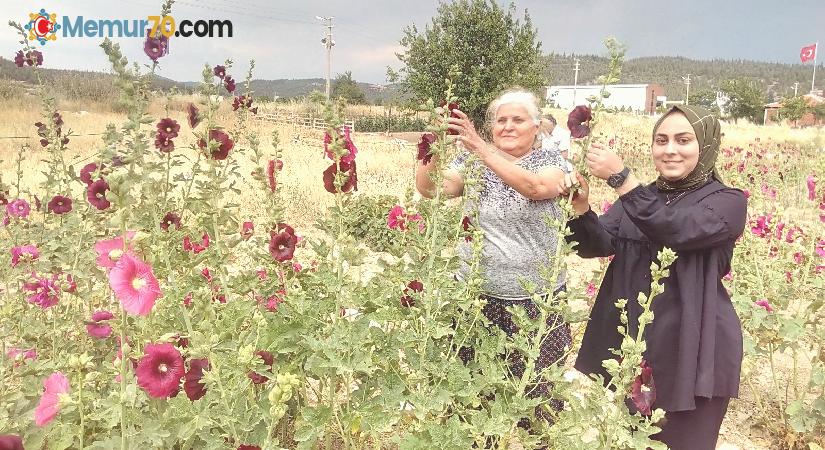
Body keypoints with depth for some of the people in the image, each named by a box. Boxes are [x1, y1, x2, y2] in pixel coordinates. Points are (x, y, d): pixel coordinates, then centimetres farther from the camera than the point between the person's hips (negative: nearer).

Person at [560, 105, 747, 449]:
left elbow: (676, 229, -26)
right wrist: (581, 204, -24)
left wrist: (620, 177, -29)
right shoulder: (639, 198, 9)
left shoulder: (728, 202, -6)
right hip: (629, 341, 5)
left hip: (691, 351, -5)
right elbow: (595, 245, -4)